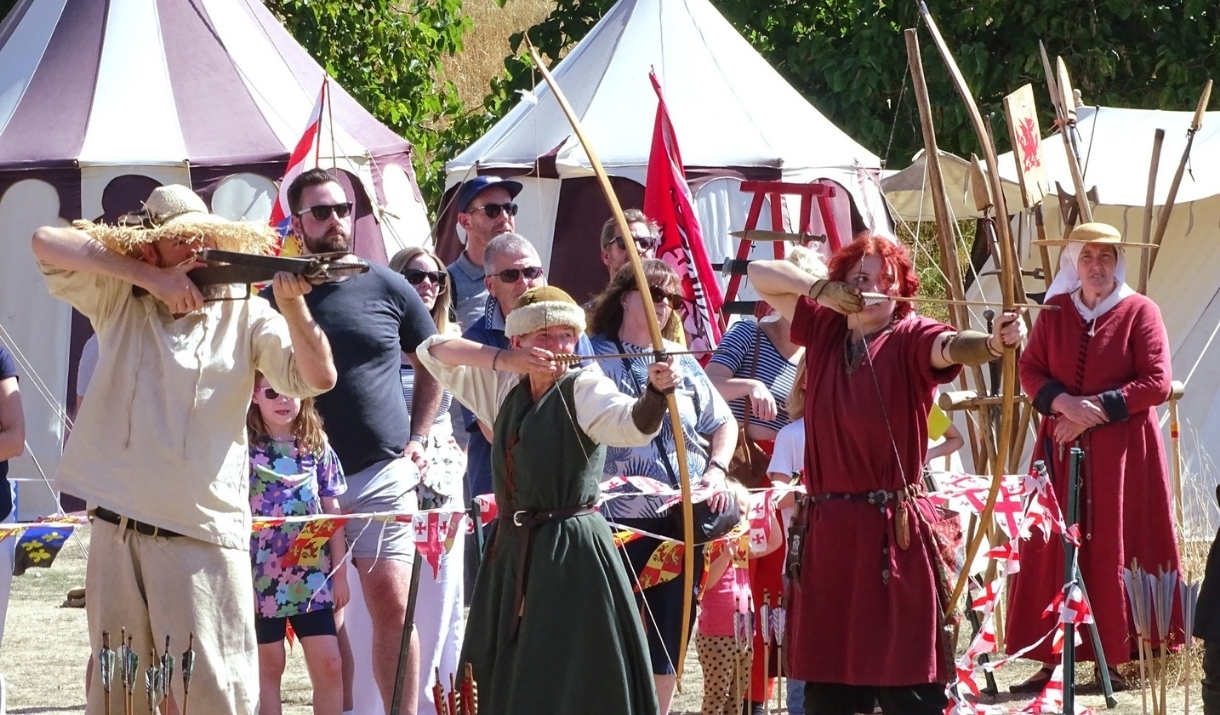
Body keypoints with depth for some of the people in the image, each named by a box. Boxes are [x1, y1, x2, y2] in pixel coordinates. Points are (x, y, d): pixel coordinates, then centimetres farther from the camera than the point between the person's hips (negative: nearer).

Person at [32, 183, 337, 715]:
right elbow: (47, 243, -5)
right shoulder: (119, 304, 7)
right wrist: (153, 281, -10)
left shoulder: (246, 317, 6)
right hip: (116, 532, 2)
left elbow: (318, 377, -4)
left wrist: (292, 307, -21)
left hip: (202, 537, -2)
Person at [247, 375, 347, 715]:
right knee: (268, 666, 4)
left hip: (312, 575, 3)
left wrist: (340, 573, 6)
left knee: (329, 664, -1)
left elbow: (332, 514, 9)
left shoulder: (317, 447, 6)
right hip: (264, 576, -3)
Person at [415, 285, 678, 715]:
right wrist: (502, 360, -6)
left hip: (571, 554, -7)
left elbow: (633, 423, -26)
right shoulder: (505, 388, 11)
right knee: (506, 680, 11)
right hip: (512, 551, 7)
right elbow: (434, 351, 10)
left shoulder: (584, 390, -7)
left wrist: (655, 391, -48)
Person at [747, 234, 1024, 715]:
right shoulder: (824, 330, 10)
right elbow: (761, 275, 17)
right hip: (828, 527, 6)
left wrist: (993, 342, -51)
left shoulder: (910, 339, -6)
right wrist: (819, 290, -1)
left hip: (893, 528, -5)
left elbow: (951, 346, -28)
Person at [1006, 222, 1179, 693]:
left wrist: (1097, 409, -14)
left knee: (1116, 551, -4)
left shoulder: (1139, 312, -2)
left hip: (1122, 450, -3)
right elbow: (1030, 370, 5)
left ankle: (1116, 657, -1)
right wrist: (1064, 403, -14)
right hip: (1063, 447, 3)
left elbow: (1156, 383, -7)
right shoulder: (1054, 312, 9)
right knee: (1054, 550, -1)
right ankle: (1051, 659, 1)